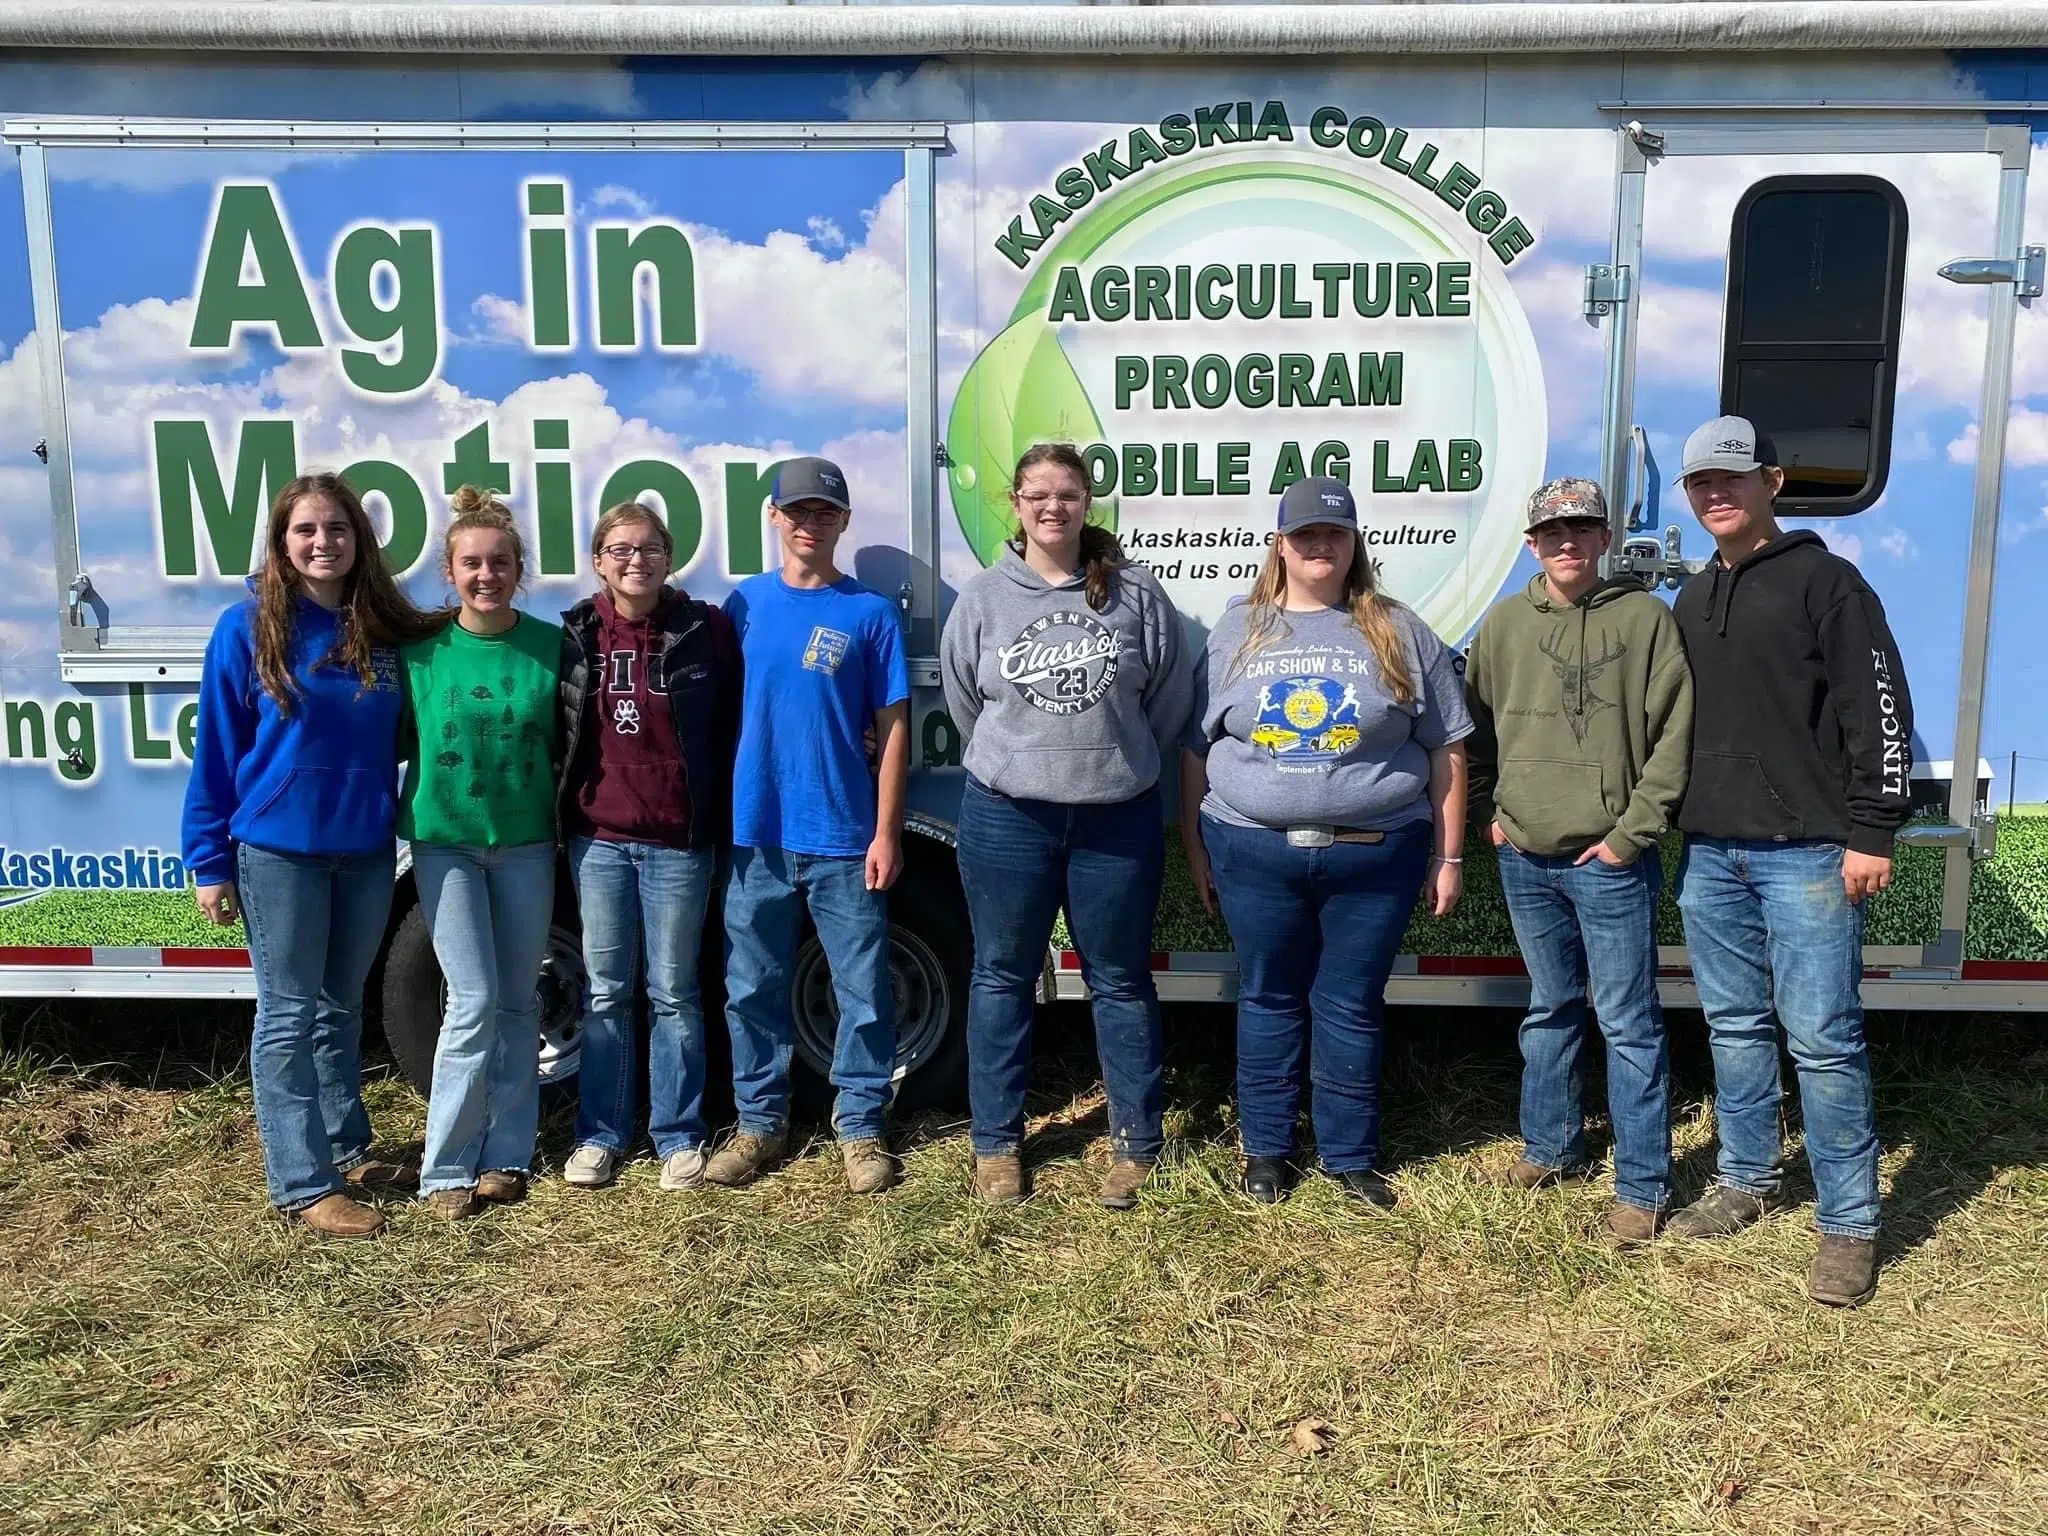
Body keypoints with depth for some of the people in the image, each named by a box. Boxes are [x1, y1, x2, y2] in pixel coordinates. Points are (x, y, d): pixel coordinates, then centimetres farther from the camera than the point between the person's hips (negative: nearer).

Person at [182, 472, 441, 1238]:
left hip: (367, 851, 4)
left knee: (342, 1007, 16)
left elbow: (401, 737, 13)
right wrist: (210, 861, -6)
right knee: (289, 1016, 3)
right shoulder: (248, 627, -7)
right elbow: (216, 752, -5)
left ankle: (347, 1150, 29)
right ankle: (303, 1184, 9)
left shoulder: (387, 629, 2)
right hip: (278, 850, -4)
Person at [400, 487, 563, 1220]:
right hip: (444, 841, -1)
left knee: (518, 1001, 8)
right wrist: (398, 813, -6)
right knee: (475, 1001, -6)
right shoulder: (420, 649, -4)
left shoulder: (551, 646, -2)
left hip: (526, 843, 2)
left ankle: (506, 1154, 20)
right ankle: (446, 1168, 7)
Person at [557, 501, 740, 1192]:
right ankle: (600, 1134, 23)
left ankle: (678, 1136, 19)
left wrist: (722, 818, -1)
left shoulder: (706, 629, -3)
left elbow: (731, 727, 0)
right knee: (606, 992, 11)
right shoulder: (575, 635, 4)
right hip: (598, 837, 2)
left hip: (679, 842, -2)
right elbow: (556, 733, 10)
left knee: (673, 993, 7)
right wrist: (562, 819, 7)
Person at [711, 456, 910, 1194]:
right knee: (752, 989, 11)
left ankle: (861, 1127, 20)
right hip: (754, 834, 2)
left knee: (864, 990, 5)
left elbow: (892, 728, -1)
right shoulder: (745, 602, 6)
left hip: (844, 838, -2)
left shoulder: (871, 613, 0)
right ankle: (760, 1121, 26)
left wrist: (886, 833, -6)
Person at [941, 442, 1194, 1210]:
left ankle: (1137, 1142, 24)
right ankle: (997, 1143, 24)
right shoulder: (982, 599, -1)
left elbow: (1168, 705, 4)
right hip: (1006, 818, 1)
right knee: (1003, 978, 10)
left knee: (1121, 980, 11)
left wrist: (1114, 761, 9)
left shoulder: (1137, 593, -3)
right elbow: (966, 705, 9)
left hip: (1119, 819, 0)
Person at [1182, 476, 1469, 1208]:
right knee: (1269, 1000, 11)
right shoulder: (1237, 630, 6)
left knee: (1351, 1007, 8)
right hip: (1254, 852, 1)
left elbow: (1446, 750, 5)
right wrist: (1194, 846, 7)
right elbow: (1196, 746, 9)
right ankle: (1266, 1148, 25)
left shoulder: (1399, 633, 4)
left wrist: (1448, 856, 3)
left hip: (1374, 855, -1)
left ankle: (1351, 1155, 23)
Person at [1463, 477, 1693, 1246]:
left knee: (1627, 1022, 2)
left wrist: (1633, 831, -11)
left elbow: (1675, 735, -8)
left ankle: (1642, 1184, 12)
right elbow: (1474, 728, 14)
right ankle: (1550, 1146, 33)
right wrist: (1488, 813, 6)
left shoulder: (1645, 618, -5)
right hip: (1525, 860, 4)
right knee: (1549, 1010, 18)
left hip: (1610, 862, -4)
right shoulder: (1503, 623, 6)